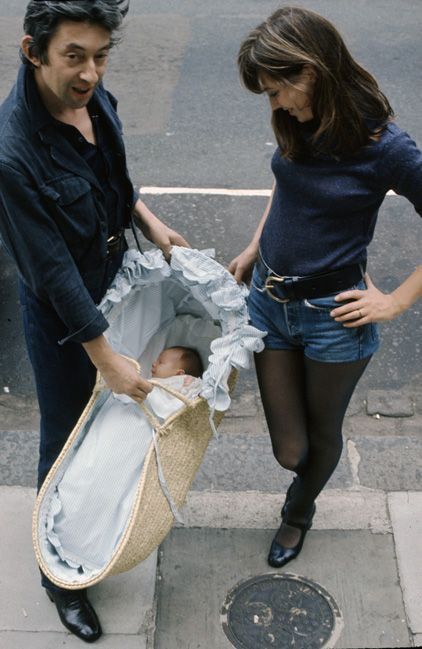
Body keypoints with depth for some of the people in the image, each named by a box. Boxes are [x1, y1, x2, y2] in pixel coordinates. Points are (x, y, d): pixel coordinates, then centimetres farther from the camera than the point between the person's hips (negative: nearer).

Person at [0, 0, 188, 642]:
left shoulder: (93, 96, -11)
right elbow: (53, 271, -28)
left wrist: (148, 219, 2)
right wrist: (105, 358, -22)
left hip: (115, 279, 7)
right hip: (61, 313, -7)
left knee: (113, 414, 26)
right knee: (68, 440, 9)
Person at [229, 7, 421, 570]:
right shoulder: (300, 125, -5)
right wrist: (254, 247, 13)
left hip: (332, 316, -4)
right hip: (269, 301, 4)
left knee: (322, 435, 21)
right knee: (288, 449, 8)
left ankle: (299, 514, 51)